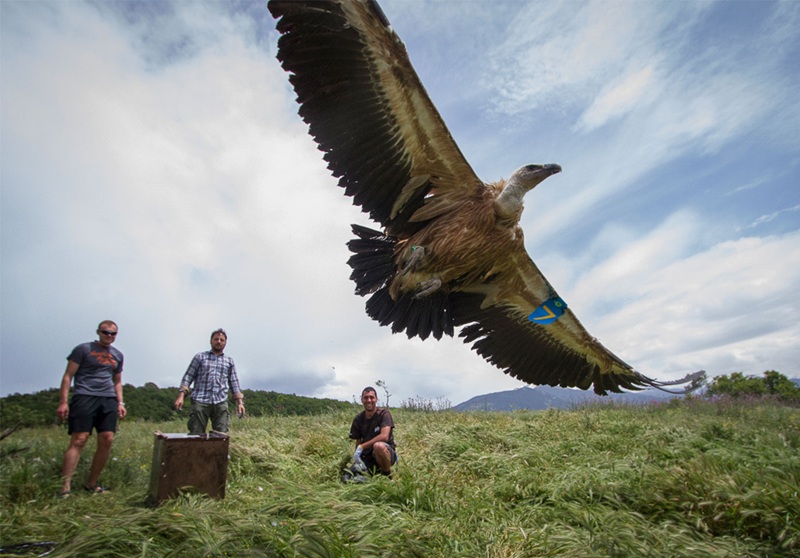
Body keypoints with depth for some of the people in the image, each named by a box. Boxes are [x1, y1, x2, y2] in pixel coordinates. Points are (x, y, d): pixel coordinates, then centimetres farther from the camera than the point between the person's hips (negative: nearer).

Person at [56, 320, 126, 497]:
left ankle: (92, 484, 10)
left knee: (107, 441, -2)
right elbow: (68, 376, 1)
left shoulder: (117, 355, 19)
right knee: (78, 440, -12)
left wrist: (120, 403, 15)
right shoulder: (83, 349, 4)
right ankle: (65, 488, -9)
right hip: (84, 397, -5)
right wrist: (63, 402, -8)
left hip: (108, 400, 5)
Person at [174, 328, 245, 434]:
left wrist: (240, 402, 6)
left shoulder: (229, 361, 18)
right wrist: (181, 396, -4)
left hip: (221, 403, 2)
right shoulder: (200, 357, 13)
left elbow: (234, 383, 16)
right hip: (200, 401, -1)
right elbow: (188, 377, 9)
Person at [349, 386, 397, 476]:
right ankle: (377, 471, 15)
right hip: (367, 457, 5)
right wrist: (357, 459, -10)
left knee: (378, 446, -37)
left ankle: (387, 474, -9)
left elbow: (384, 436, -24)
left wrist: (361, 447, -24)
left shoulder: (384, 414, -11)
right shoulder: (358, 419, 2)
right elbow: (358, 442, 7)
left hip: (387, 453, -5)